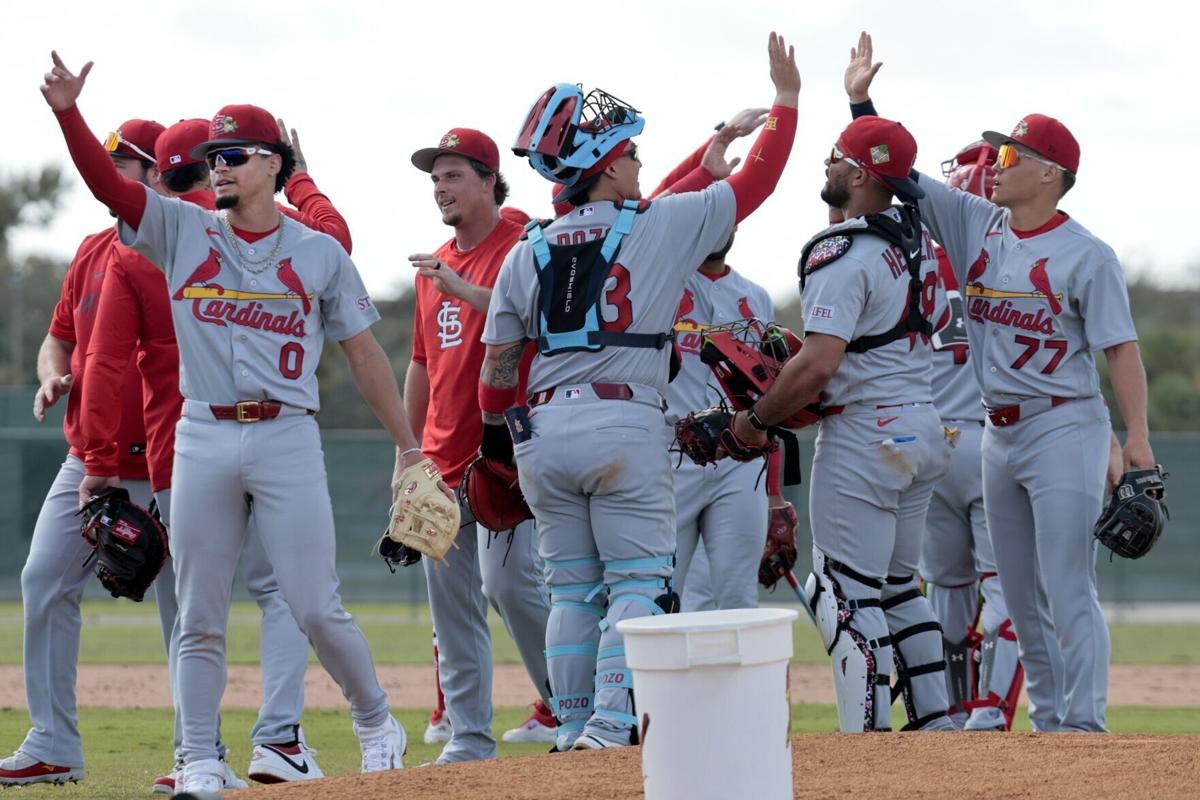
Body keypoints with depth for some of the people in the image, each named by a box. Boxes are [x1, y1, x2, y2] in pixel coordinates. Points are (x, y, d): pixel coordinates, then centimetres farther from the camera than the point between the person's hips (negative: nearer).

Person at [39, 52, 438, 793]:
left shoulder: (320, 254, 5)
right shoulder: (183, 233, 7)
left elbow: (364, 352, 7)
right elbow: (106, 181, -4)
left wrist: (409, 447, 5)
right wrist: (68, 112, -21)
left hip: (286, 439, -2)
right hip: (202, 439, 2)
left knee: (315, 607, -4)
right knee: (200, 617, 3)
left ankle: (376, 723, 17)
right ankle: (200, 760, 11)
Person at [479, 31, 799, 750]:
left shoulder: (529, 253, 11)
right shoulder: (662, 225, -1)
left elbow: (498, 358, 13)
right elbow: (756, 179, 7)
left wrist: (495, 429, 30)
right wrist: (786, 99, 19)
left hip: (543, 430, 5)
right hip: (624, 423, -5)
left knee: (573, 590, 12)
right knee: (637, 583, -3)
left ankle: (575, 731, 12)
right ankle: (611, 727, -16)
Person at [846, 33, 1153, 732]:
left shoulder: (1087, 254, -10)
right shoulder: (976, 223, 7)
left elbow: (1122, 348, -12)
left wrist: (1136, 436, -21)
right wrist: (863, 102, -1)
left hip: (1066, 428, -7)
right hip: (1001, 432, 7)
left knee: (1068, 591, -11)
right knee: (1020, 597, 10)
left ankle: (1084, 729, -11)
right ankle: (1048, 724, 18)